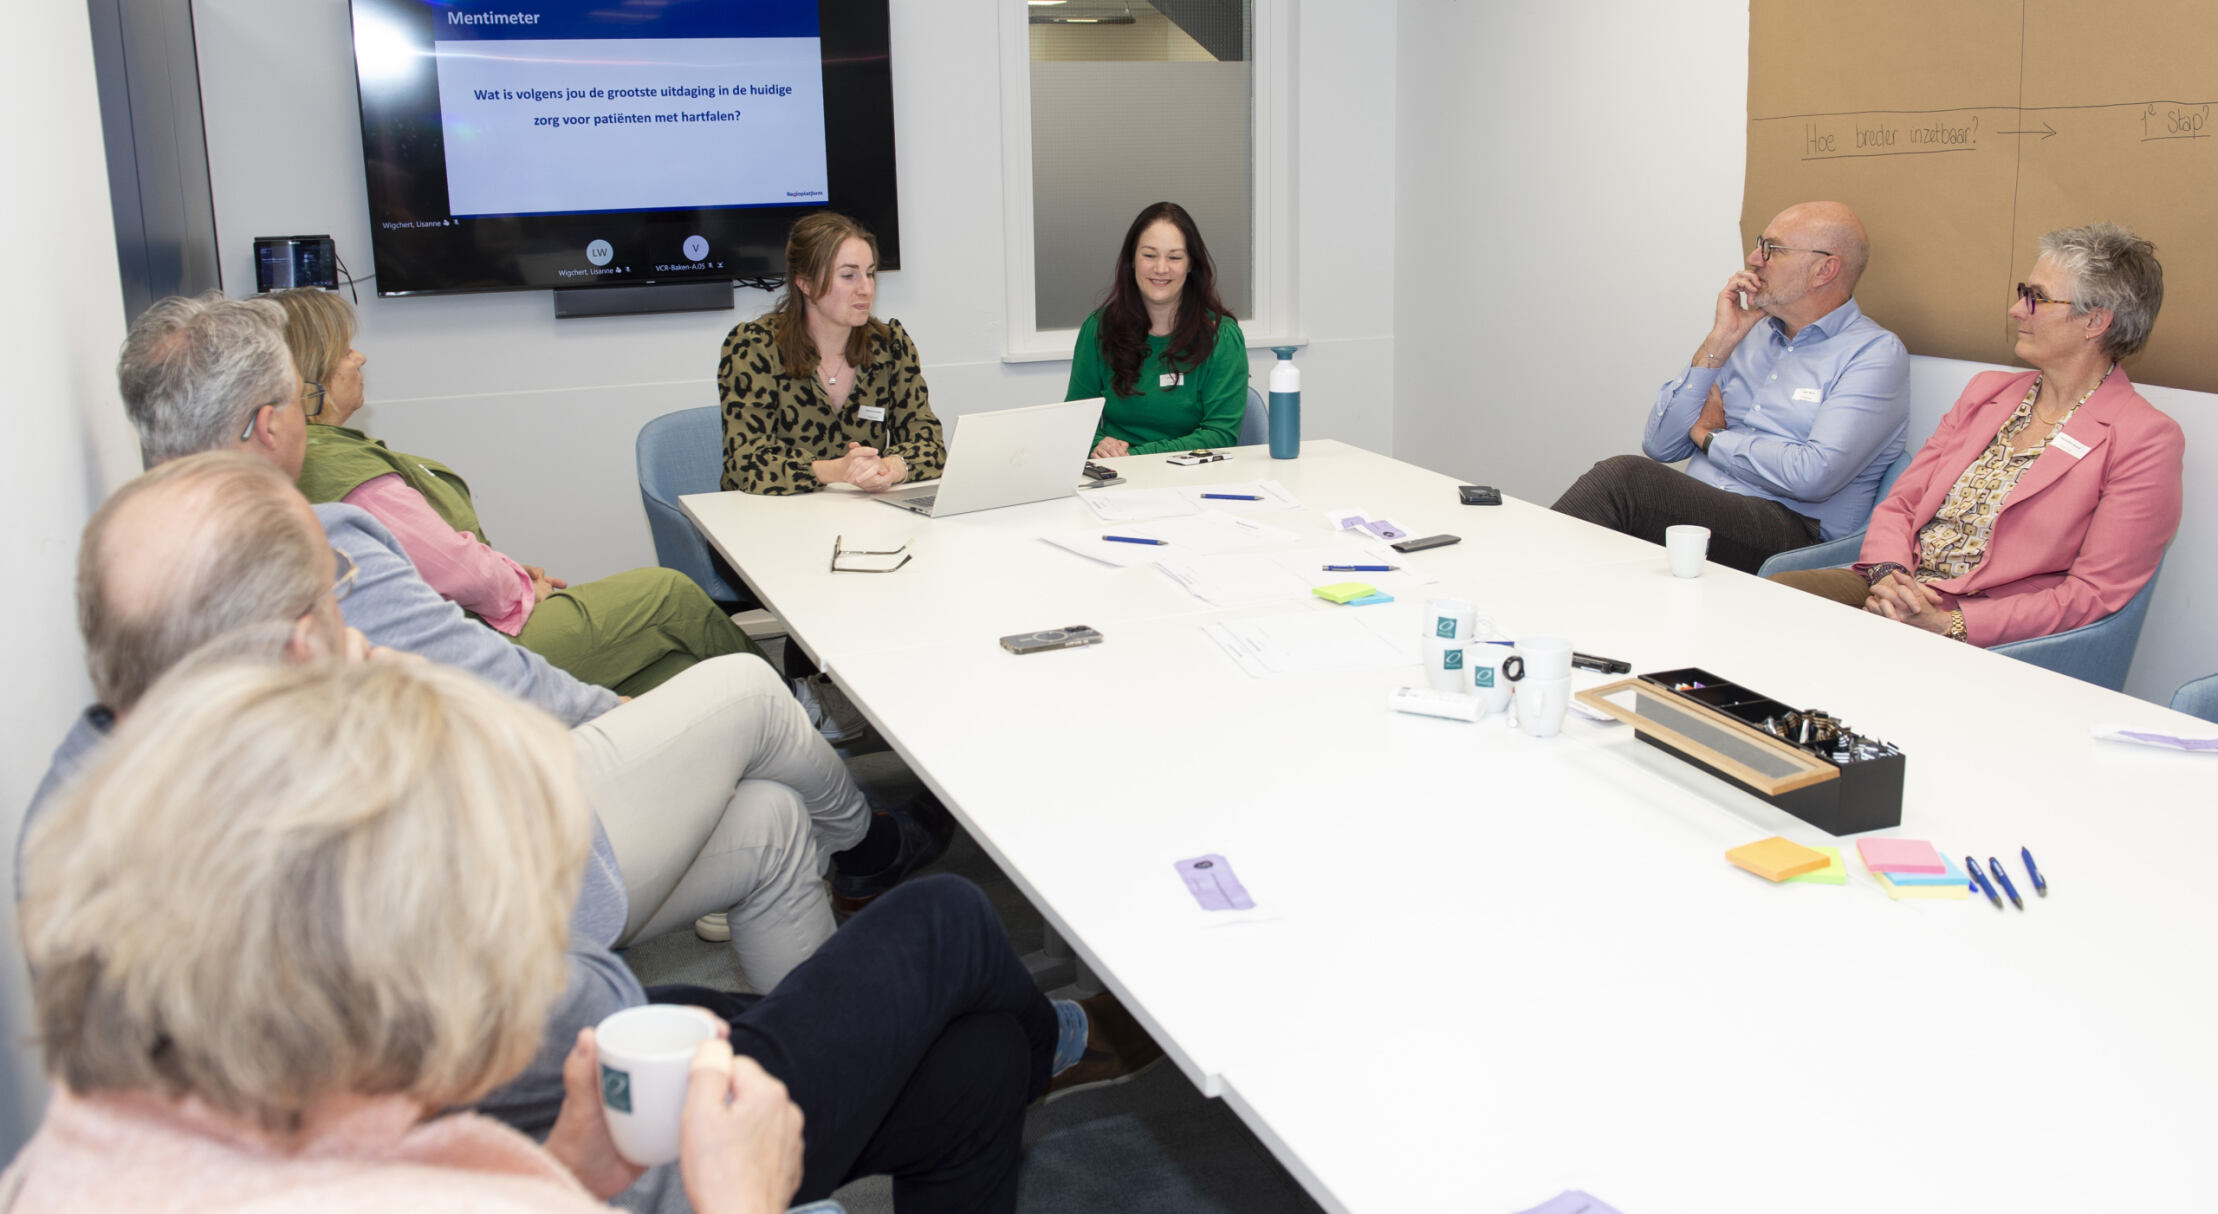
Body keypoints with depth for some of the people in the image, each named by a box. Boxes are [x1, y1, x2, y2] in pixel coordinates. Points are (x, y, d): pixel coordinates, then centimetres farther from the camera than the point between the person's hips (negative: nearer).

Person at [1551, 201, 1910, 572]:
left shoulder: (1874, 353, 1)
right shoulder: (1752, 335, 21)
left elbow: (1812, 474, -15)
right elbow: (1659, 444, 12)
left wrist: (1709, 434, -1)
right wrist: (1718, 343, 4)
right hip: (1696, 510, 6)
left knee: (1624, 476, -28)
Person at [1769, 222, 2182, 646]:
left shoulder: (2145, 439, -4)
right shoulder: (1988, 390, 17)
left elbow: (2092, 595, -10)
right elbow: (1900, 503, 13)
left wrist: (1950, 625, -19)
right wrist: (1888, 574, -10)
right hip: (1894, 591, 6)